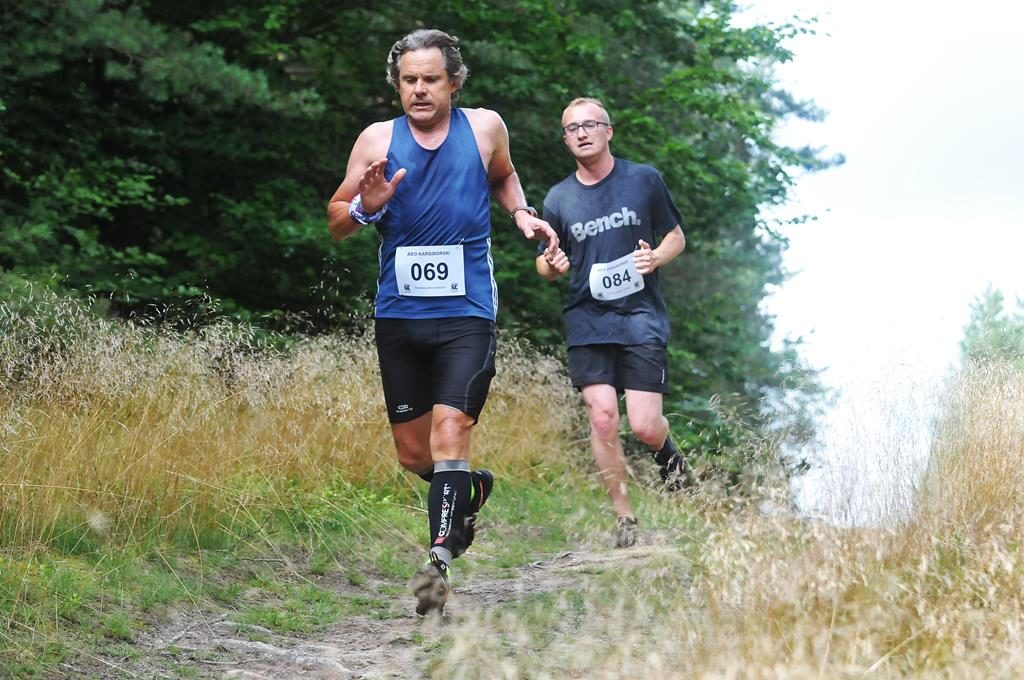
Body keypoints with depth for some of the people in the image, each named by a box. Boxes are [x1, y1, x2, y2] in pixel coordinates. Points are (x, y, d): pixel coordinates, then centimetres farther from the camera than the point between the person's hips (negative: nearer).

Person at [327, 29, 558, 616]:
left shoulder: (485, 128, 2)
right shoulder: (378, 140, 0)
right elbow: (336, 225, 6)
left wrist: (521, 212, 4)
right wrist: (366, 206, -16)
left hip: (467, 313, -2)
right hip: (399, 316, 2)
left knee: (450, 429, -19)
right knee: (413, 452, 9)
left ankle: (440, 557, -21)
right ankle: (470, 488, 41)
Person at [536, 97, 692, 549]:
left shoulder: (644, 180, 3)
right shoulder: (558, 199, 7)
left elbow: (676, 237, 12)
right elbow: (545, 265, 16)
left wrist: (656, 258, -10)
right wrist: (551, 265, -8)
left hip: (642, 316, -1)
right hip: (587, 321, 1)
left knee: (644, 426, -9)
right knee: (602, 418, -11)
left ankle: (667, 452, 29)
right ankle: (624, 517, 3)